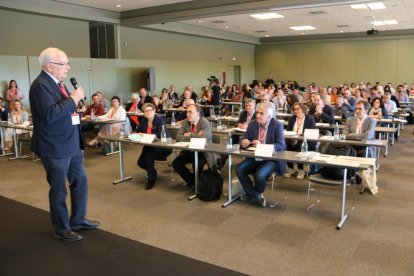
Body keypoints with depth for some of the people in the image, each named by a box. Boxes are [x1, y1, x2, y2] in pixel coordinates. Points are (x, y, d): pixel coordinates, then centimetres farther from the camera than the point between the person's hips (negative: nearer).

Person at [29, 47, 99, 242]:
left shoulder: (57, 83, 9)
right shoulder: (41, 85, -18)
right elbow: (49, 114, -29)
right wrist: (72, 99, -25)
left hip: (71, 144, 9)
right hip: (55, 147, -9)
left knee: (80, 180, 18)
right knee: (59, 190, 6)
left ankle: (78, 220, 35)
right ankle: (62, 230, 24)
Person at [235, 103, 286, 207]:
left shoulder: (277, 125, -9)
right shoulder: (252, 124, 4)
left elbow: (281, 146, -18)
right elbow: (243, 139, 10)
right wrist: (243, 142, -17)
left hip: (271, 159, -5)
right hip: (254, 157, 5)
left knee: (259, 174, -31)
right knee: (239, 169, -19)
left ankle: (252, 194, 5)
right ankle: (256, 196, 0)